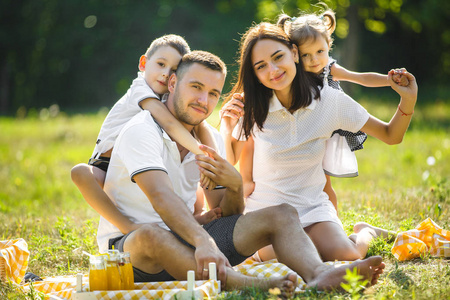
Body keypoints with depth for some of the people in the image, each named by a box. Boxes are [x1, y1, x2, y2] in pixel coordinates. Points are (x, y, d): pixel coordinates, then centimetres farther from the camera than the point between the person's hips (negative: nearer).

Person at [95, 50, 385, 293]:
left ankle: (318, 275, -38)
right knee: (151, 236, -44)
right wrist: (203, 241, -49)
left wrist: (235, 186, -15)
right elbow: (162, 198, -32)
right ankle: (252, 286, -57)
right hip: (128, 244, -7)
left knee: (282, 215, -7)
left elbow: (228, 216, 8)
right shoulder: (141, 131, -14)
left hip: (185, 243, 7)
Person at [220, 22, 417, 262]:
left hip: (312, 207, 1)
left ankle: (364, 233, 12)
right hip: (264, 209, -1)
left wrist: (408, 101, -18)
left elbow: (391, 136, 0)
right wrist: (226, 129, -18)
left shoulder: (330, 100, -7)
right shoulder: (253, 109, -9)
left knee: (347, 258, -24)